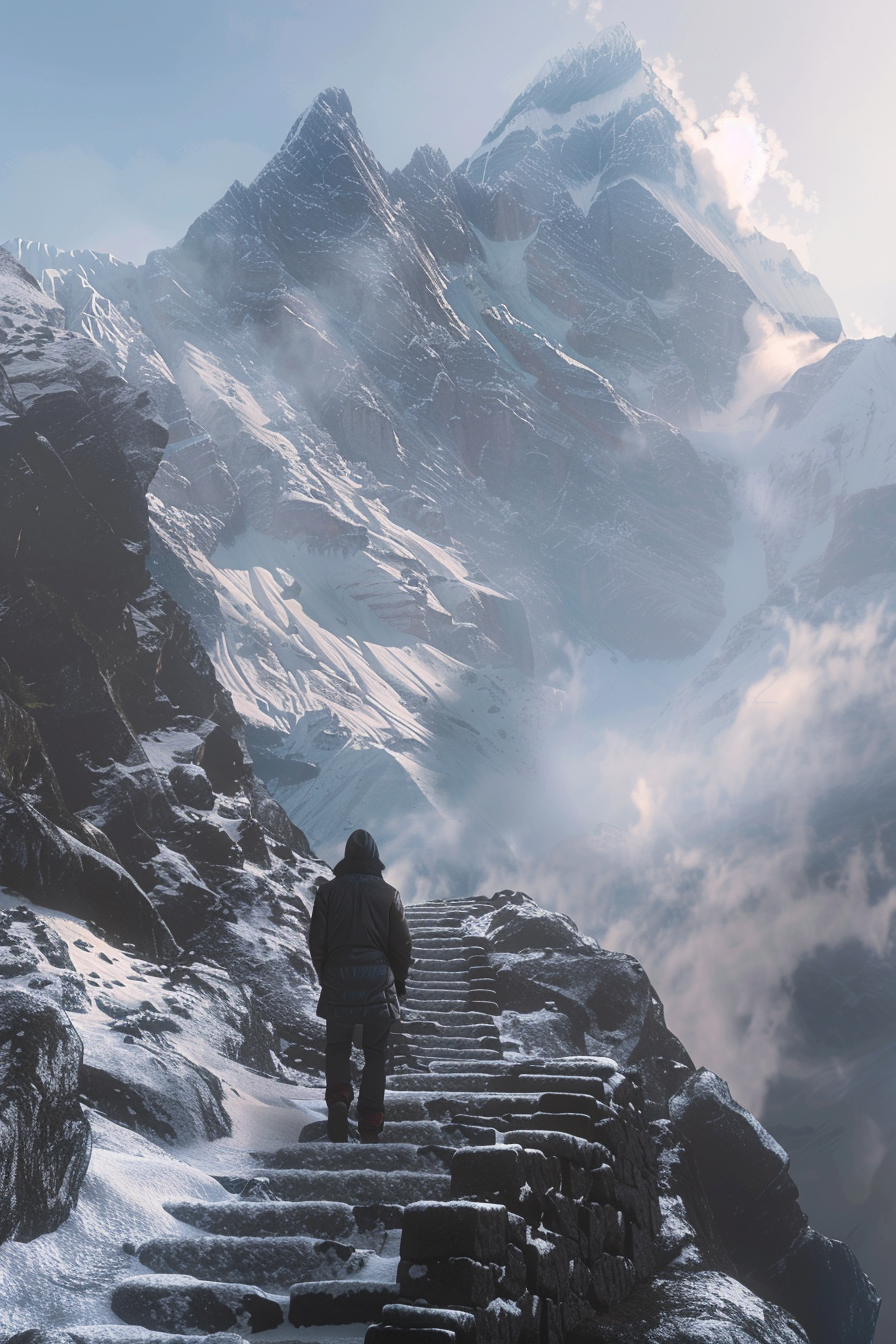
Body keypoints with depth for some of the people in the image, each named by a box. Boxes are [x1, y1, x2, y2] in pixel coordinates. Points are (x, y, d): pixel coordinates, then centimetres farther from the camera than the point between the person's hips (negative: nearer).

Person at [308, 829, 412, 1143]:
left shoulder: (328, 891, 0)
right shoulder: (388, 894, 0)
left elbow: (316, 941, 2)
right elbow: (402, 944, 2)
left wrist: (324, 976, 16)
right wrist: (399, 983, 15)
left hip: (338, 981, 0)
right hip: (378, 983, 0)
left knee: (337, 1046, 18)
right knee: (375, 1053, 10)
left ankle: (338, 1098, -8)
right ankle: (370, 1125, 6)